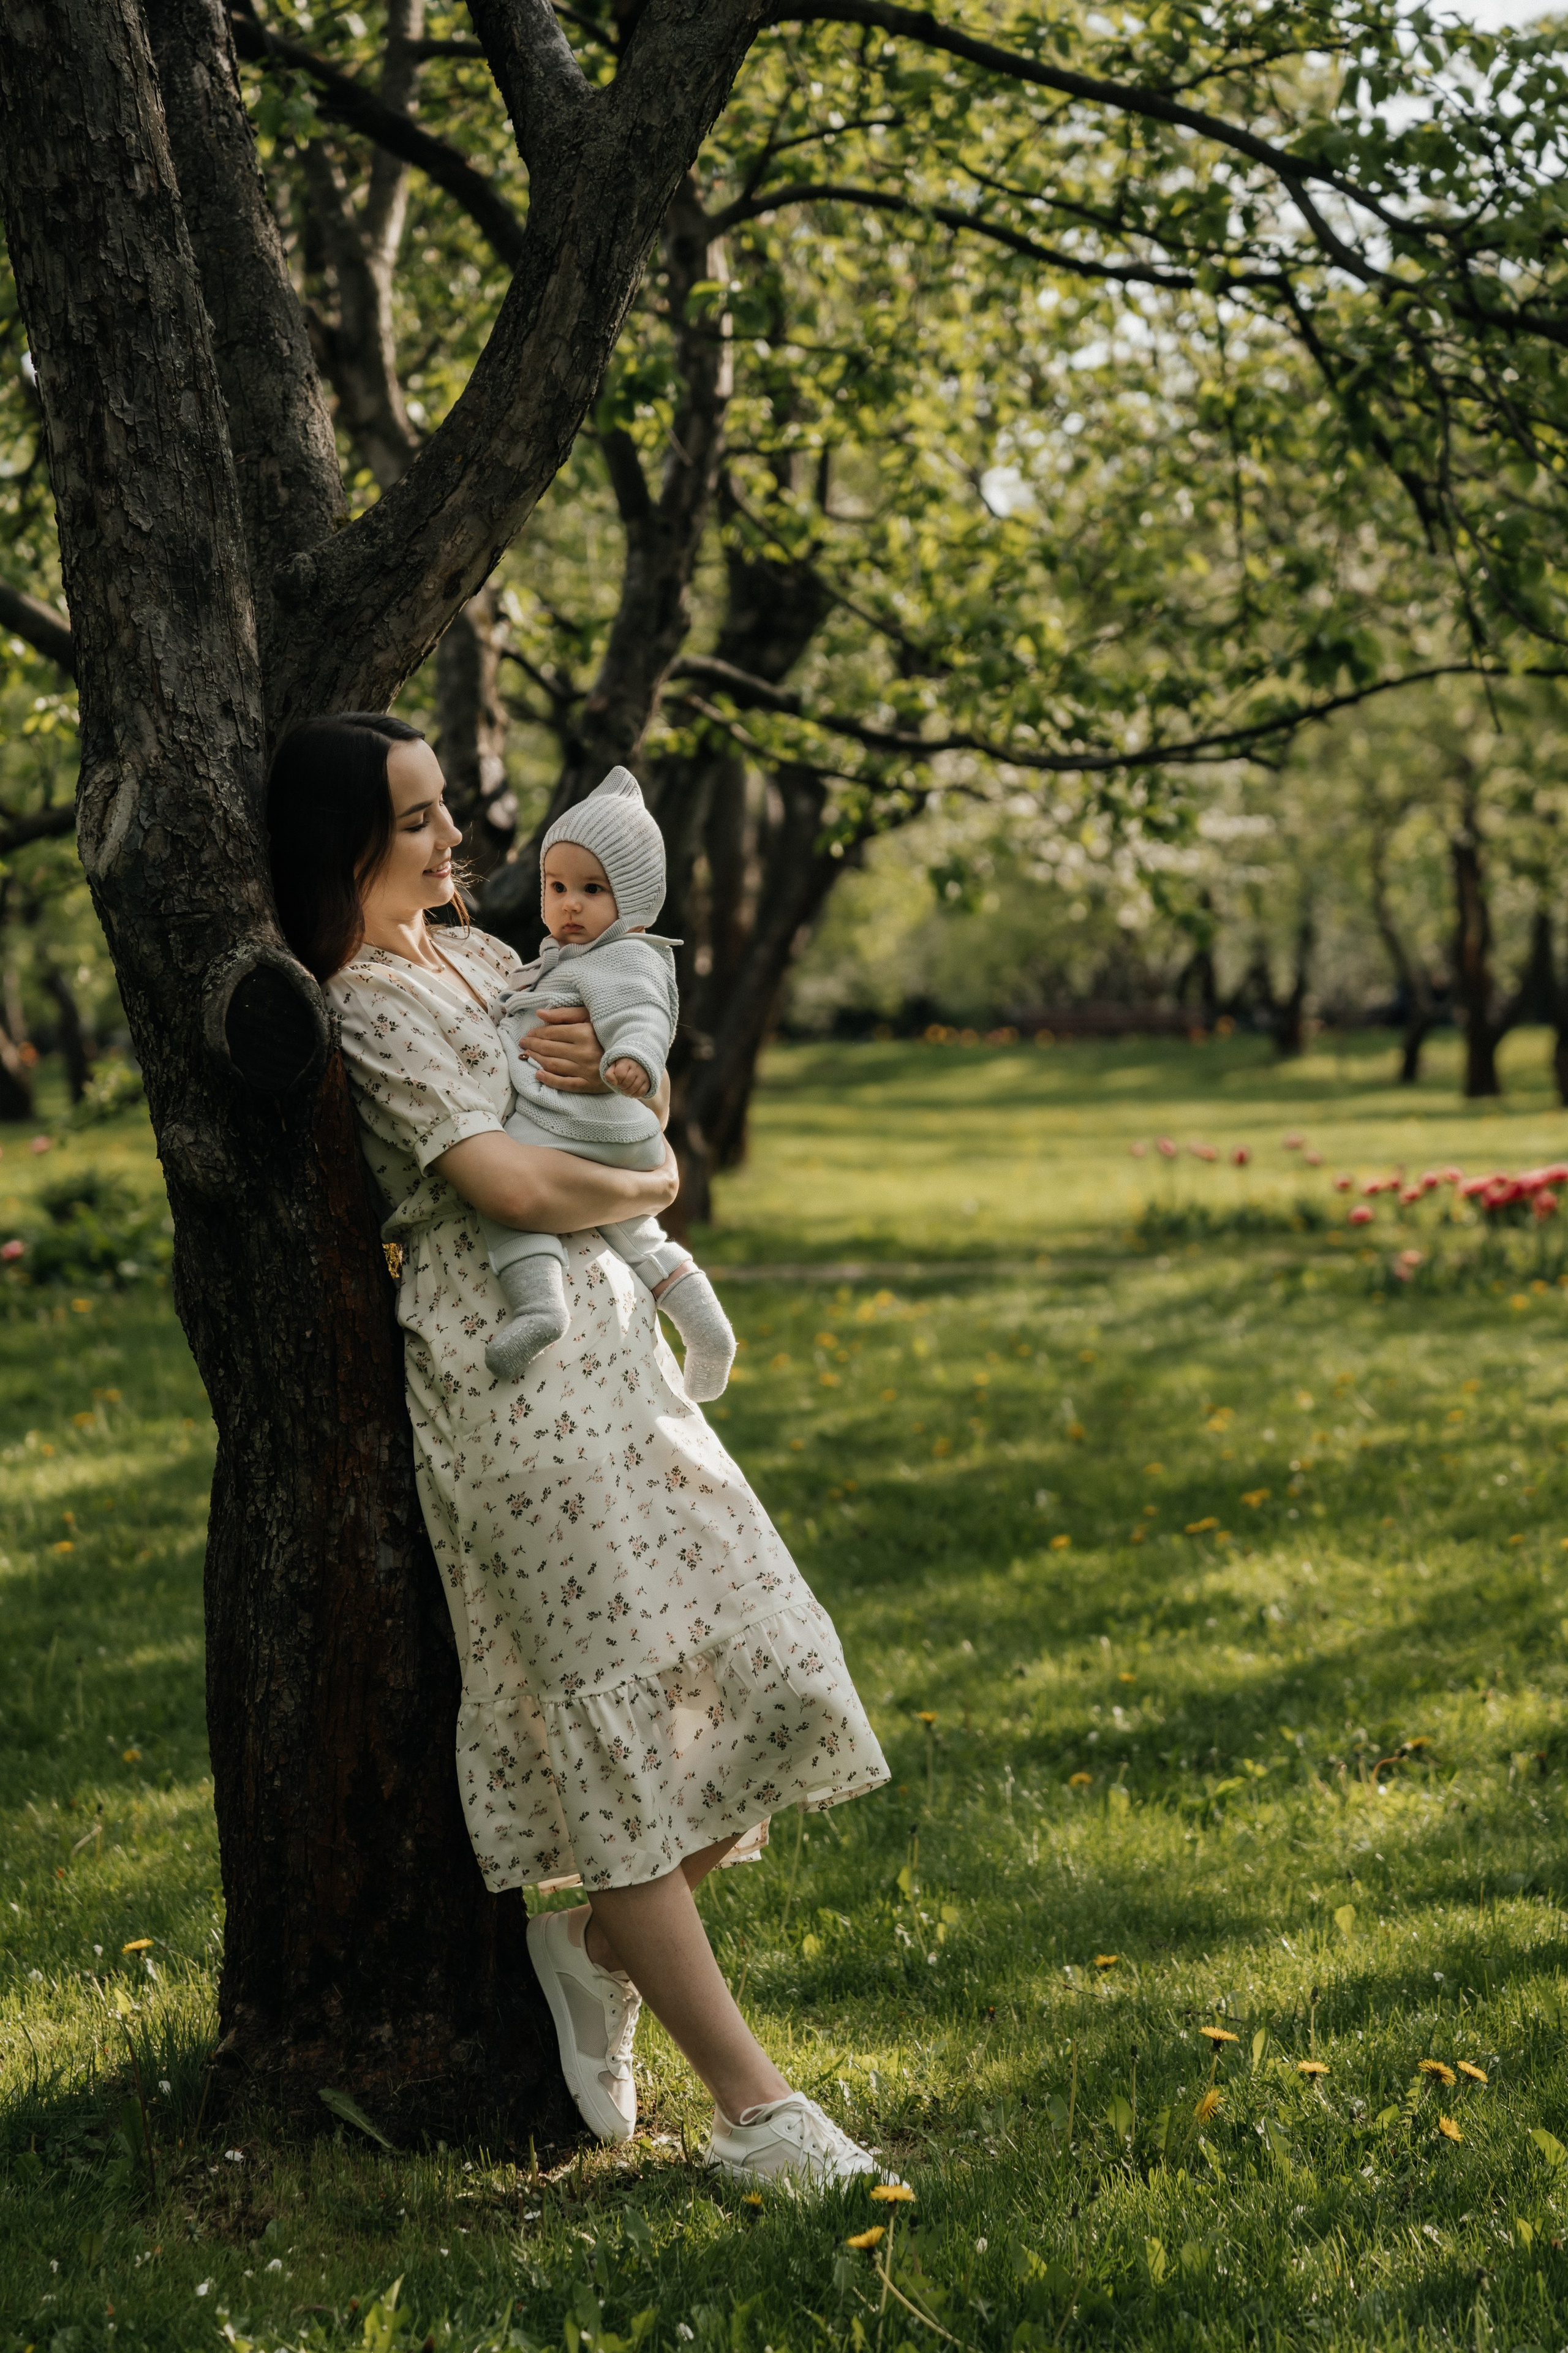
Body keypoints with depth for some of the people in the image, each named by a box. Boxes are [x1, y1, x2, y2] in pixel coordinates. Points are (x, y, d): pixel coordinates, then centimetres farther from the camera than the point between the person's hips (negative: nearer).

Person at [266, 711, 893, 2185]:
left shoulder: (478, 957, 16)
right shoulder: (371, 1004, -10)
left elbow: (657, 1108, 21)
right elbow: (508, 1183, -20)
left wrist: (609, 1073, -2)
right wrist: (645, 1188, 0)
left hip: (611, 1342, 9)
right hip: (509, 1364, -9)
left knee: (770, 1673, 4)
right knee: (613, 1716, -6)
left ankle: (599, 1943, 23)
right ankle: (750, 2105, -2)